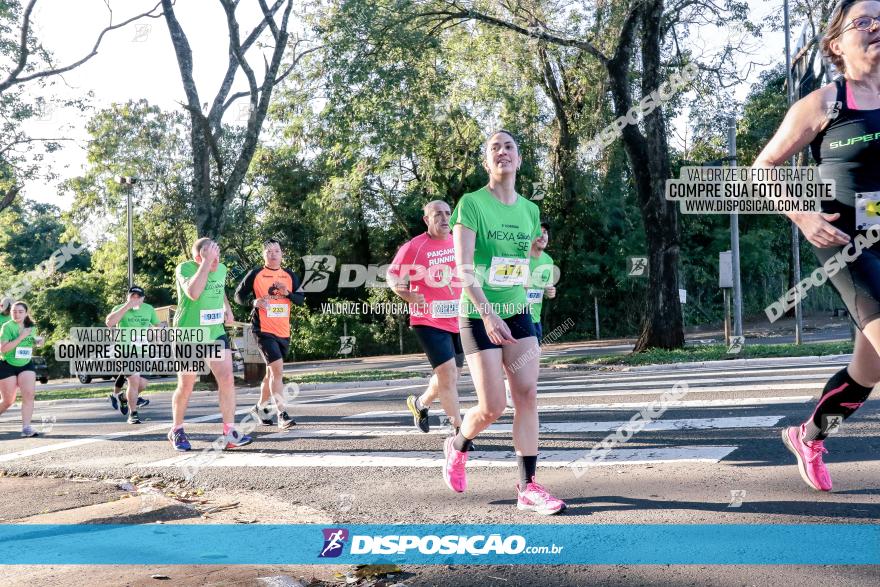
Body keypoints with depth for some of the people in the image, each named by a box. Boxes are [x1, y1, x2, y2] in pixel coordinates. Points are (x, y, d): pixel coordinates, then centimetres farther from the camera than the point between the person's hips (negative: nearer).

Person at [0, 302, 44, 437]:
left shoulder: (30, 326, 4)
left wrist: (38, 341, 0)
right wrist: (21, 337, -27)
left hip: (26, 365, 4)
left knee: (29, 394, -12)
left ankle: (26, 427, -11)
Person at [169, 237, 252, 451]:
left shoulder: (222, 269, 3)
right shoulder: (184, 268, -16)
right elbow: (193, 293, -36)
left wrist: (227, 307, 8)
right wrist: (207, 262, -34)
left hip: (216, 333, 5)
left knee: (227, 379, -9)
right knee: (186, 386, 5)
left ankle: (229, 433, -6)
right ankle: (176, 430, 27)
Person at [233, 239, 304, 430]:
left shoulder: (290, 276, 9)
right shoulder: (255, 274, -3)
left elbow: (301, 299, 7)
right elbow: (238, 295, 1)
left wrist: (288, 293, -13)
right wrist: (254, 301, -18)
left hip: (283, 331, 6)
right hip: (264, 330, -6)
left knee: (272, 372, 17)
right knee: (277, 369, -17)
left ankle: (261, 407, 35)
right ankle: (282, 414, -16)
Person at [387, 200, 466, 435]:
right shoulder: (414, 246, -10)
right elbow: (391, 274, -3)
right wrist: (406, 294, -19)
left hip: (457, 319, 6)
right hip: (428, 320, -6)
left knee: (449, 375, 18)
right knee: (448, 372, -14)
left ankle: (420, 404, 45)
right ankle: (459, 430, -5)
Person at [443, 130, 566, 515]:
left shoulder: (529, 210, 7)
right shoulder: (472, 203, -10)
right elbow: (463, 267, -18)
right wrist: (488, 313, -27)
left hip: (518, 314, 5)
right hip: (478, 317, -5)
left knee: (527, 396, -5)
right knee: (493, 406, -7)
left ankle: (528, 487, 2)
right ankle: (457, 446, 25)